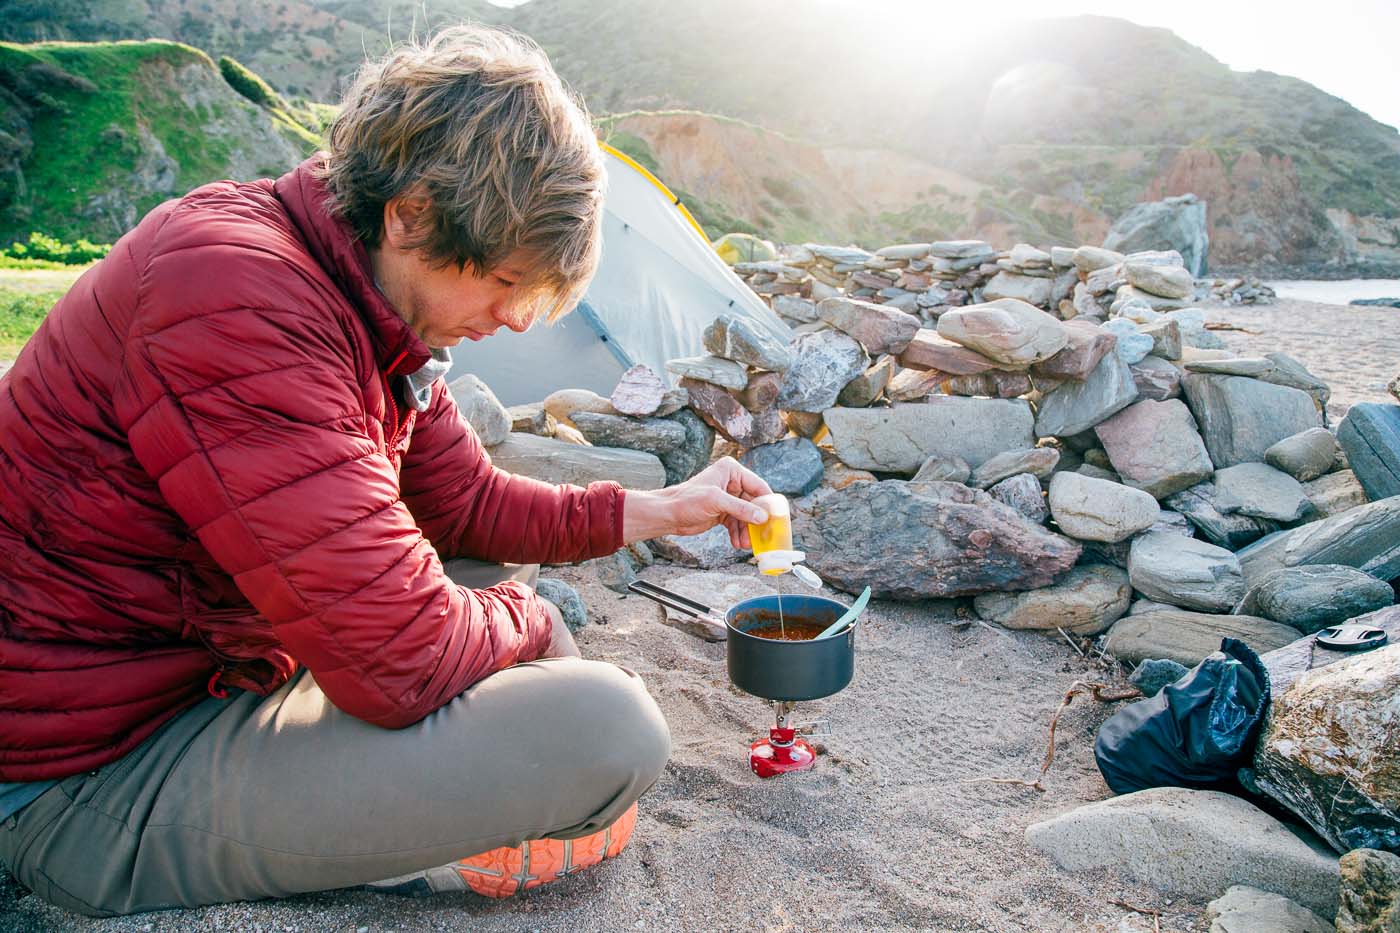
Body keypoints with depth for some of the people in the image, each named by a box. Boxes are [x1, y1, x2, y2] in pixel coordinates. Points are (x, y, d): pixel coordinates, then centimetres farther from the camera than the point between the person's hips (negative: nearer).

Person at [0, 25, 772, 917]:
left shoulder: (376, 304, 2)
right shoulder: (242, 296, -29)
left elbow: (467, 501, 12)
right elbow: (405, 663, -31)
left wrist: (656, 511, 6)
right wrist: (518, 617, -9)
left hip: (215, 664, 10)